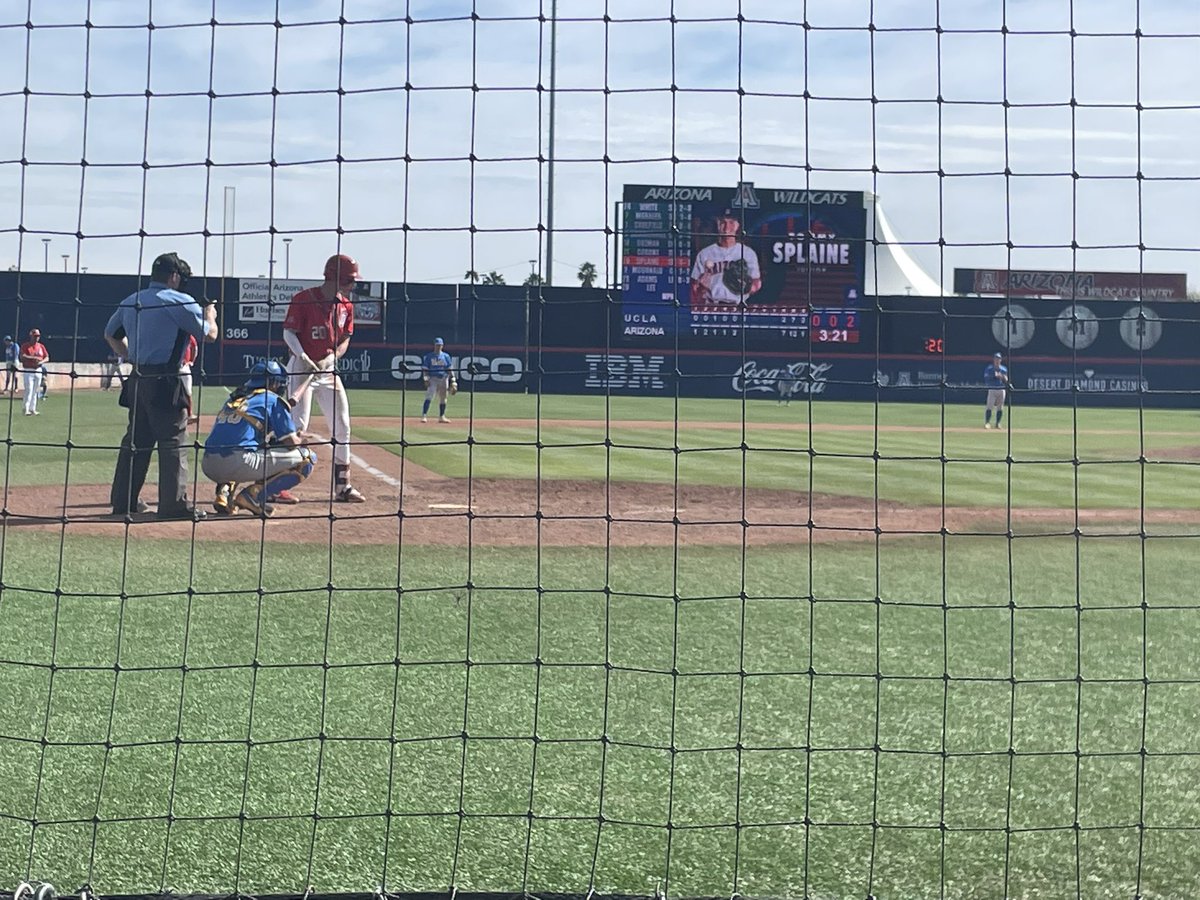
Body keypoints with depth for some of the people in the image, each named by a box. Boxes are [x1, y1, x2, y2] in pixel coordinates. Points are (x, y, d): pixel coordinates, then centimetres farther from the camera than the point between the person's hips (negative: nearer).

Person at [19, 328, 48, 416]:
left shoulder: (41, 346, 12)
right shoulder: (25, 346, -3)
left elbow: (47, 357, 8)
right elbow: (22, 357, -17)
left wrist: (41, 362, -12)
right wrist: (33, 358, -25)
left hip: (38, 370, 5)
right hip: (28, 371, -5)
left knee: (35, 391, 8)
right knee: (29, 390, -12)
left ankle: (33, 409, 14)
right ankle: (26, 409, -11)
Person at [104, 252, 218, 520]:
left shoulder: (130, 302, 14)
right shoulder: (180, 302, -8)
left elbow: (110, 334, 24)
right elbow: (209, 334, -5)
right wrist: (210, 315, 15)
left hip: (137, 380, 7)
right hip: (165, 383, -7)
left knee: (135, 439, 13)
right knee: (172, 442, -4)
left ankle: (123, 501, 16)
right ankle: (174, 505, -5)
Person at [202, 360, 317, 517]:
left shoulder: (233, 399, 27)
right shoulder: (273, 400, 8)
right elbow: (292, 443, 5)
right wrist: (299, 438, 29)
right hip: (238, 465, -7)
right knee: (307, 458, 3)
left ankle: (224, 492, 14)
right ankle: (254, 494, -5)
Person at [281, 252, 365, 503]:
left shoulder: (346, 306, 7)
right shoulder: (304, 299, -11)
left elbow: (345, 339, 10)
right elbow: (289, 333, -12)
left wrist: (333, 356, -9)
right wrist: (304, 359, -25)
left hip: (329, 369, 7)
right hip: (302, 367, -7)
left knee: (342, 426, 5)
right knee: (297, 426, -12)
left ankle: (342, 486, 14)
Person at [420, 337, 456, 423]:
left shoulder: (446, 356, 9)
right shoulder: (429, 356, 2)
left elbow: (450, 369, 9)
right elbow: (425, 369, -1)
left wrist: (453, 381, 3)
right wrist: (426, 379, -12)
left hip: (444, 379, 4)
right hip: (433, 379, -4)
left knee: (443, 399, 9)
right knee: (429, 397, -16)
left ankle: (441, 417, 19)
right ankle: (424, 416, -19)